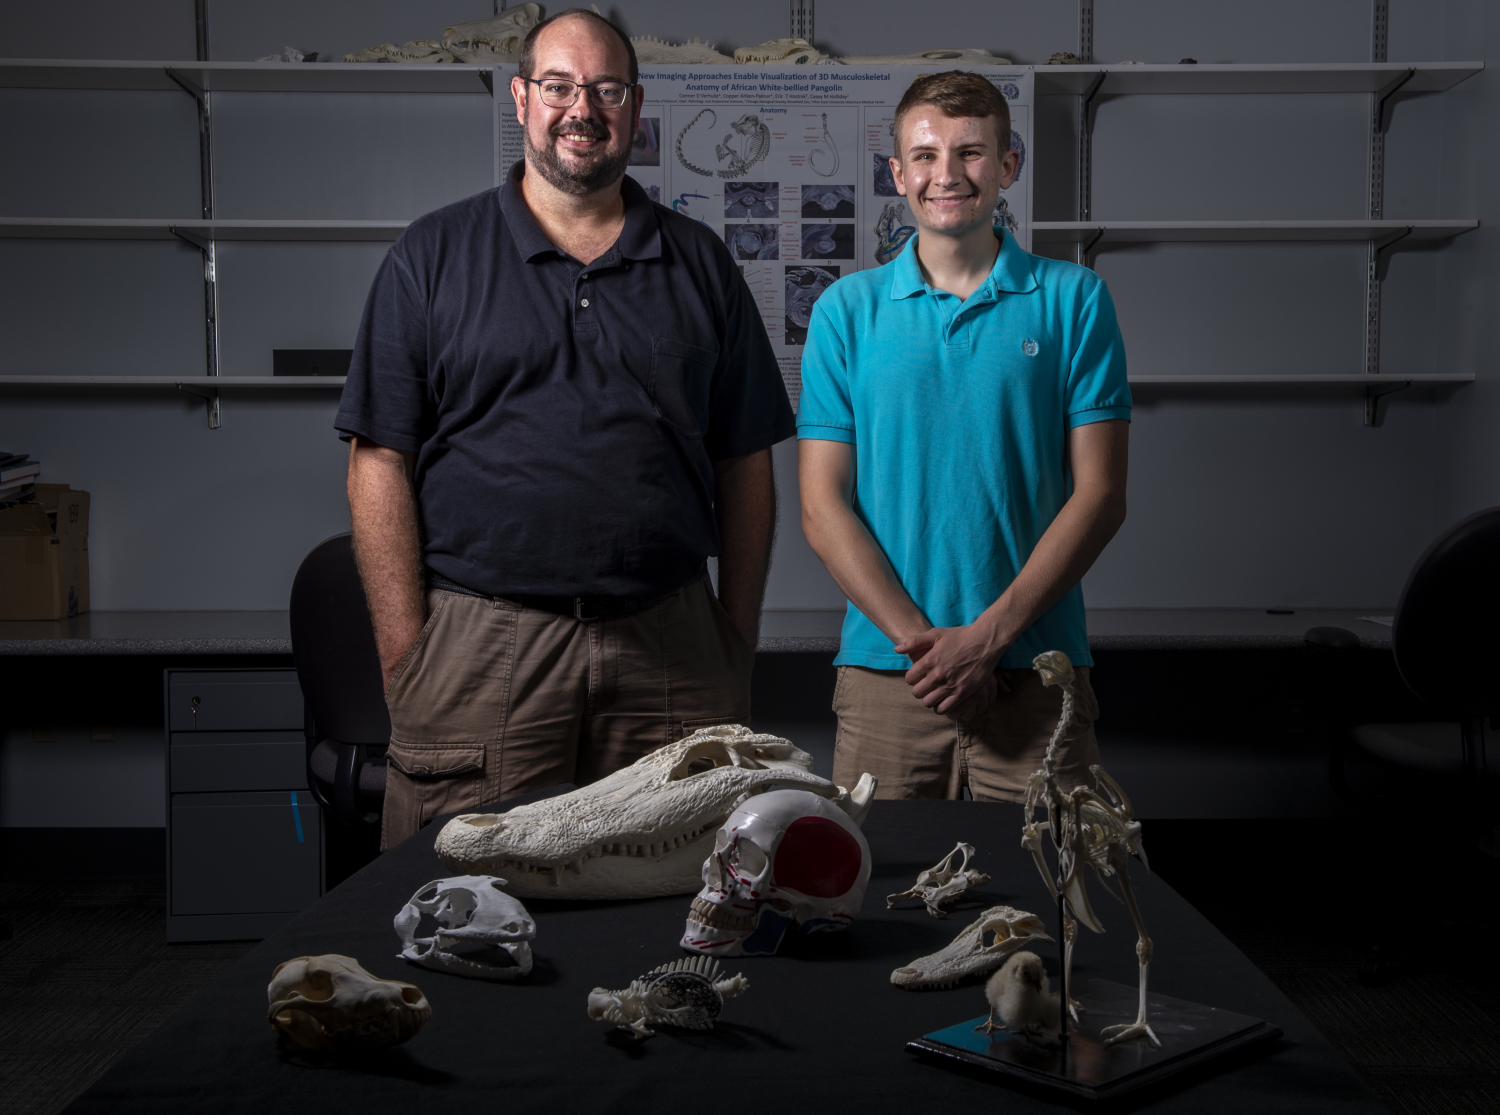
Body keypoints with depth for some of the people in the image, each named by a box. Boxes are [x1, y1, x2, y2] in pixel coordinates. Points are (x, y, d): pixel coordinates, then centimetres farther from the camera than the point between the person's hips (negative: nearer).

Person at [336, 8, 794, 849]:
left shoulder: (699, 265, 12)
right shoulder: (433, 258, 6)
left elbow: (744, 466, 11)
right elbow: (380, 462, 1)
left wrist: (738, 648, 5)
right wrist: (406, 660, -6)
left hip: (669, 648, 2)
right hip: (479, 645, -1)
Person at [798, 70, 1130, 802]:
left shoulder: (1073, 300, 4)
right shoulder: (848, 310, 7)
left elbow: (1099, 495, 0)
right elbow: (822, 506, 2)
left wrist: (991, 633, -10)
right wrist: (918, 636, -10)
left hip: (1036, 668, 0)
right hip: (885, 669, 1)